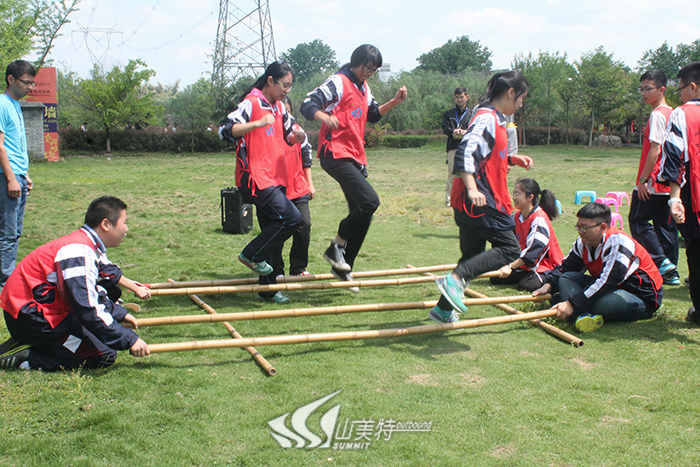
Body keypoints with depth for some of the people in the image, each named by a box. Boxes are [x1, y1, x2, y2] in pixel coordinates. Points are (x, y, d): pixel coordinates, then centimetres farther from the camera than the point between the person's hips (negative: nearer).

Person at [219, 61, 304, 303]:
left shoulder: (279, 108, 17)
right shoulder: (252, 103, -9)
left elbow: (293, 137, 24)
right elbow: (225, 130, -20)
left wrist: (298, 134, -1)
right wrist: (258, 123, -31)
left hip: (275, 179, 9)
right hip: (256, 178, -9)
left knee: (272, 232, 11)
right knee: (292, 218, -19)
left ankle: (268, 286, 19)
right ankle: (252, 255, -2)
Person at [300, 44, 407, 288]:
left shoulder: (364, 87, 18)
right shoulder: (338, 82, -8)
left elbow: (373, 114, 28)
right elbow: (307, 105, -15)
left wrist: (395, 101, 12)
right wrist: (325, 116, -37)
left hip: (356, 157, 9)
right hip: (336, 154, -9)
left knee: (362, 213, 8)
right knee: (370, 200, -22)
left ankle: (343, 267, 19)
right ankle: (336, 247, -8)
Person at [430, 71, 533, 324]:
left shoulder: (495, 119, 19)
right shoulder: (487, 118, -13)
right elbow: (464, 153, -25)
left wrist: (513, 159, 16)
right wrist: (472, 188, -33)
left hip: (478, 200, 10)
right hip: (480, 200, -10)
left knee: (473, 256, 14)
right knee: (510, 249, -9)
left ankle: (443, 310, 18)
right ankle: (455, 279, -19)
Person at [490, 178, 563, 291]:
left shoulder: (540, 219, -23)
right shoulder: (517, 216, 5)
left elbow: (533, 250, -30)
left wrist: (510, 267, -32)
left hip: (546, 266, -8)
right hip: (525, 266, 8)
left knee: (527, 285, -30)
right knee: (495, 278, -3)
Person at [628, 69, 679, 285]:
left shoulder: (657, 114, -13)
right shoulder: (671, 113, 15)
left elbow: (655, 149, -19)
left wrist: (642, 179, -17)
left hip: (653, 181, -9)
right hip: (669, 183, 9)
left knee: (638, 221, 0)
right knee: (665, 224, 10)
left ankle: (661, 262, -7)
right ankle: (670, 272, 12)